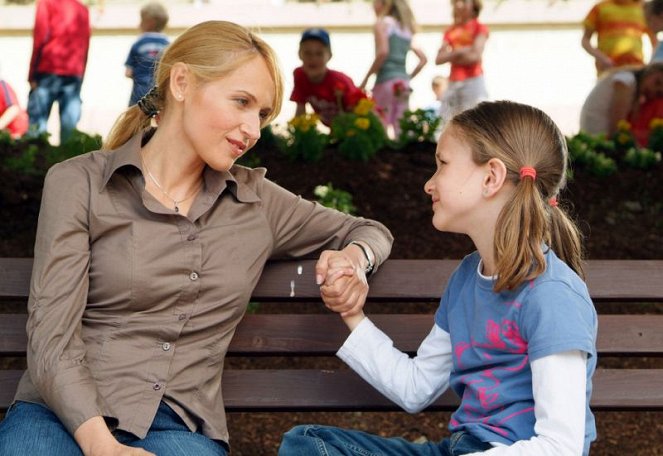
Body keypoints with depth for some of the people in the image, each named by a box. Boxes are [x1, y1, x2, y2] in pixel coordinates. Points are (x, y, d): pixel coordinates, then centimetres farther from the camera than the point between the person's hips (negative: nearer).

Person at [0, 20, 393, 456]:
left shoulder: (256, 201, 13)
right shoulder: (78, 184, 2)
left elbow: (369, 231, 27)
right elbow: (52, 339, -6)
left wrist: (354, 257, 2)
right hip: (64, 415, -2)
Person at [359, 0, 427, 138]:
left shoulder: (381, 23, -3)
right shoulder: (407, 28, 16)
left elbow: (383, 52, -18)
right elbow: (423, 58, 15)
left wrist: (366, 77, -11)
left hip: (386, 81, -7)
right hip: (403, 83, 7)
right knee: (399, 129, 8)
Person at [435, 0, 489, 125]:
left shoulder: (479, 28, 2)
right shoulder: (450, 31, 15)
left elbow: (475, 56, -11)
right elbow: (439, 59, 5)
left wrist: (451, 57, 1)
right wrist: (459, 51, -8)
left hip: (473, 81, -6)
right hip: (453, 82, 6)